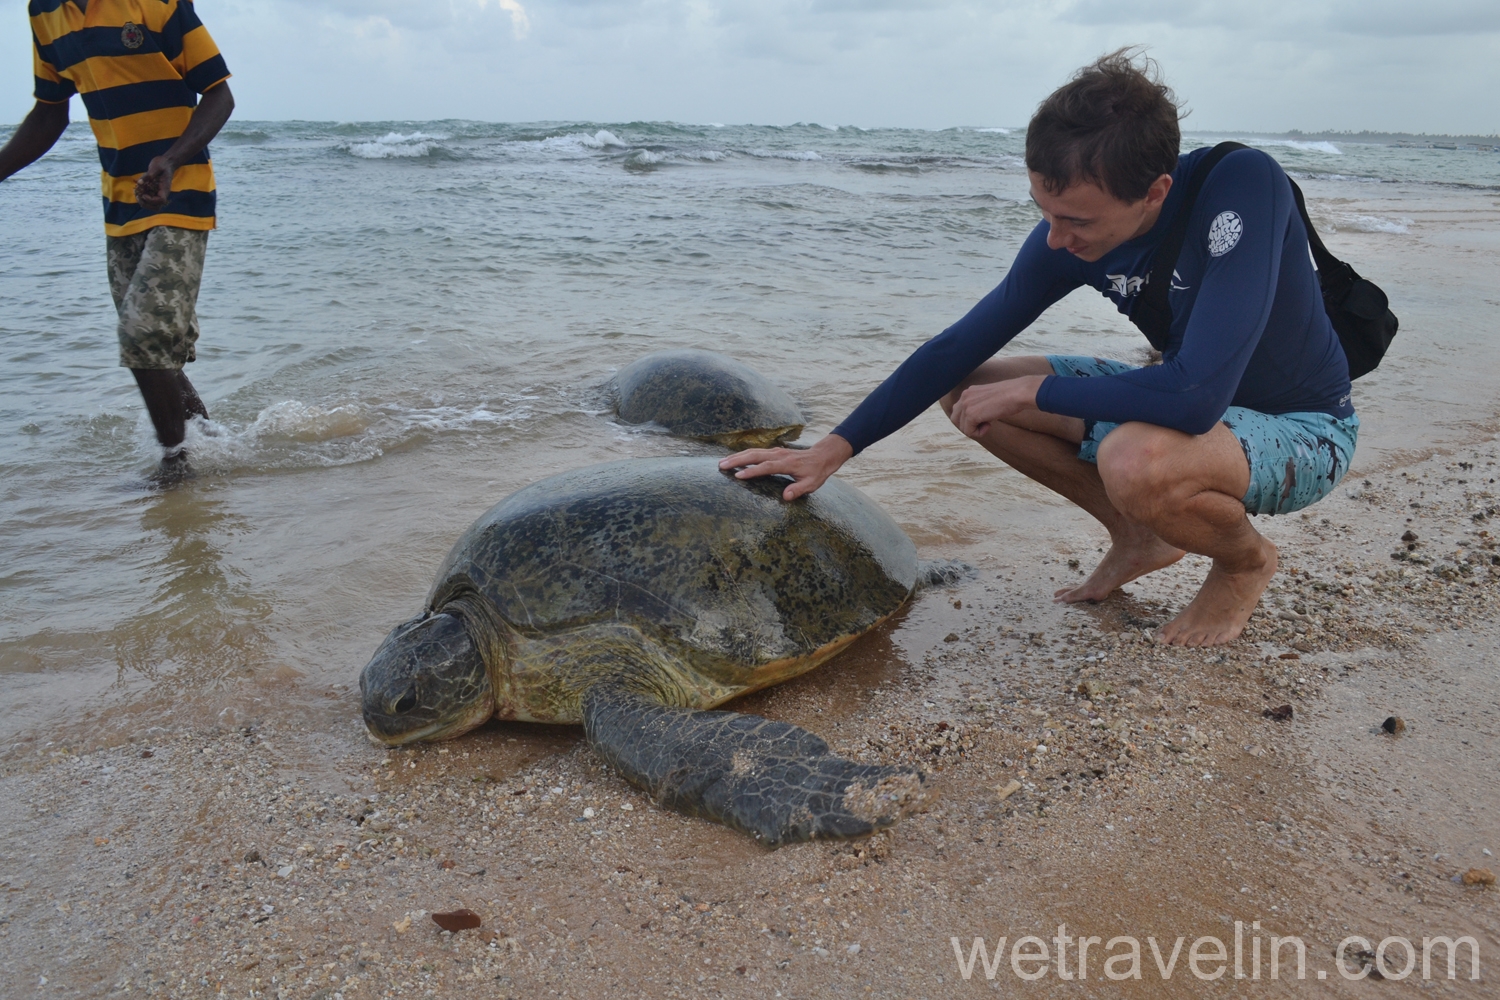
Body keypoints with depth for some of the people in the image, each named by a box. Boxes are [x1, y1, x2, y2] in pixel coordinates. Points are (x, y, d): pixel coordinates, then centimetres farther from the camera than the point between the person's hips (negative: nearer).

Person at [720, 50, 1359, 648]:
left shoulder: (1242, 186, -32)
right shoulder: (1068, 232, -14)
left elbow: (1196, 396, -40)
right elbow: (958, 347, -7)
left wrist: (1031, 392, -26)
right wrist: (831, 450, -11)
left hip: (1302, 429, -6)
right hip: (1190, 397, 6)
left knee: (1136, 462, -39)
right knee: (965, 390, -6)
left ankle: (1246, 560, -3)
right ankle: (1139, 537, 9)